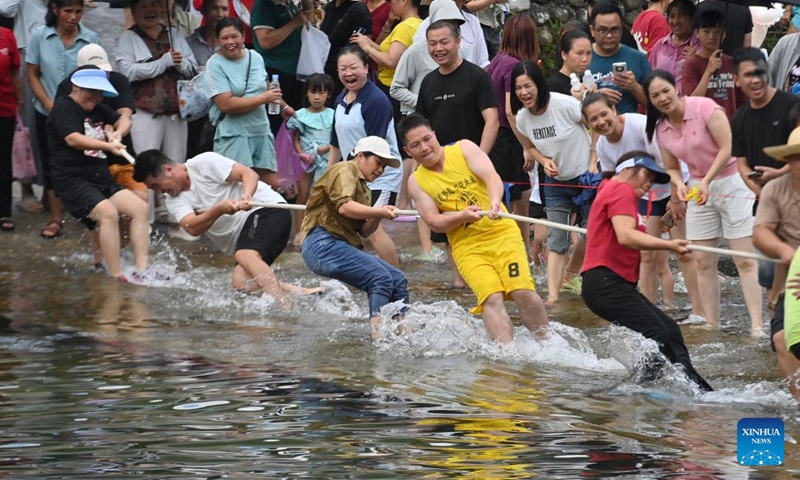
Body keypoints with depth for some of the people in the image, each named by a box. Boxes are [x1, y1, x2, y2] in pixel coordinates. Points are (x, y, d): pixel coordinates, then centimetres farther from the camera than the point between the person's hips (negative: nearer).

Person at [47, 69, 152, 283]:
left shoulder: (96, 109, 18)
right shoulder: (63, 108, -8)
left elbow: (123, 120, 21)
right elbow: (73, 139, -23)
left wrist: (118, 132, -5)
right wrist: (108, 146, -34)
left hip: (101, 178, 9)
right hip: (72, 180, -9)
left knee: (140, 208, -5)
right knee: (109, 213, -30)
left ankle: (141, 270, -9)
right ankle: (115, 276, -28)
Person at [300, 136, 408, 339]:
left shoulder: (363, 188, 28)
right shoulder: (344, 171, -1)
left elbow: (363, 231, 18)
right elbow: (344, 206, -20)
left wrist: (377, 217, 0)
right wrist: (378, 212, -21)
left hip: (344, 246, 10)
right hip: (323, 244, -10)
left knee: (398, 280, 1)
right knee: (380, 277, -24)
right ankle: (378, 330, -32)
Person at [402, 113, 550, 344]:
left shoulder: (464, 148, 3)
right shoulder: (416, 182, 6)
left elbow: (491, 176, -11)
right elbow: (434, 222, -2)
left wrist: (495, 202, -33)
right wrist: (462, 216, -23)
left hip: (501, 232, -1)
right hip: (467, 246, 1)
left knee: (523, 292, -16)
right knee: (492, 298, -21)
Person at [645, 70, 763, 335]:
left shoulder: (705, 108, -18)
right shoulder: (661, 129, 2)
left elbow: (727, 148, -20)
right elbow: (672, 168, 9)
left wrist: (707, 182, -28)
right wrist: (679, 185, -13)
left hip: (731, 184, -7)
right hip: (699, 190, 7)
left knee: (745, 260, -10)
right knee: (704, 263, 5)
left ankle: (757, 326, -15)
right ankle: (712, 326, 10)